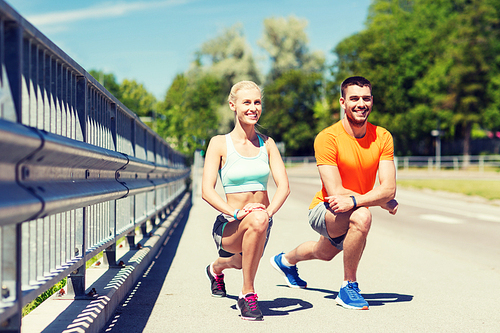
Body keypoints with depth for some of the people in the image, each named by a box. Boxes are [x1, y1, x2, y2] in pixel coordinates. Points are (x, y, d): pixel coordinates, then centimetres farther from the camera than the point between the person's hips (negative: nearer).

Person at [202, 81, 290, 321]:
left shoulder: (267, 143, 4)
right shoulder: (220, 143, -6)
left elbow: (283, 185, -4)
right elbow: (207, 190, -14)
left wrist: (270, 211, -24)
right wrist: (235, 212, -31)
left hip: (261, 224, 5)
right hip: (229, 226, -5)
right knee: (257, 219, -37)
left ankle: (216, 268, 65)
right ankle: (247, 293, -22)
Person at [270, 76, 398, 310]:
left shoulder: (382, 137, -12)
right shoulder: (327, 138, -25)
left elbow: (389, 188, -20)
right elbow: (336, 192, -28)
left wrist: (354, 200, -38)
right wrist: (383, 202, -24)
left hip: (353, 212, 6)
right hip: (323, 211, -6)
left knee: (324, 252, 32)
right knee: (362, 216, -37)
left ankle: (286, 261, 66)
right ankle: (348, 287, -18)